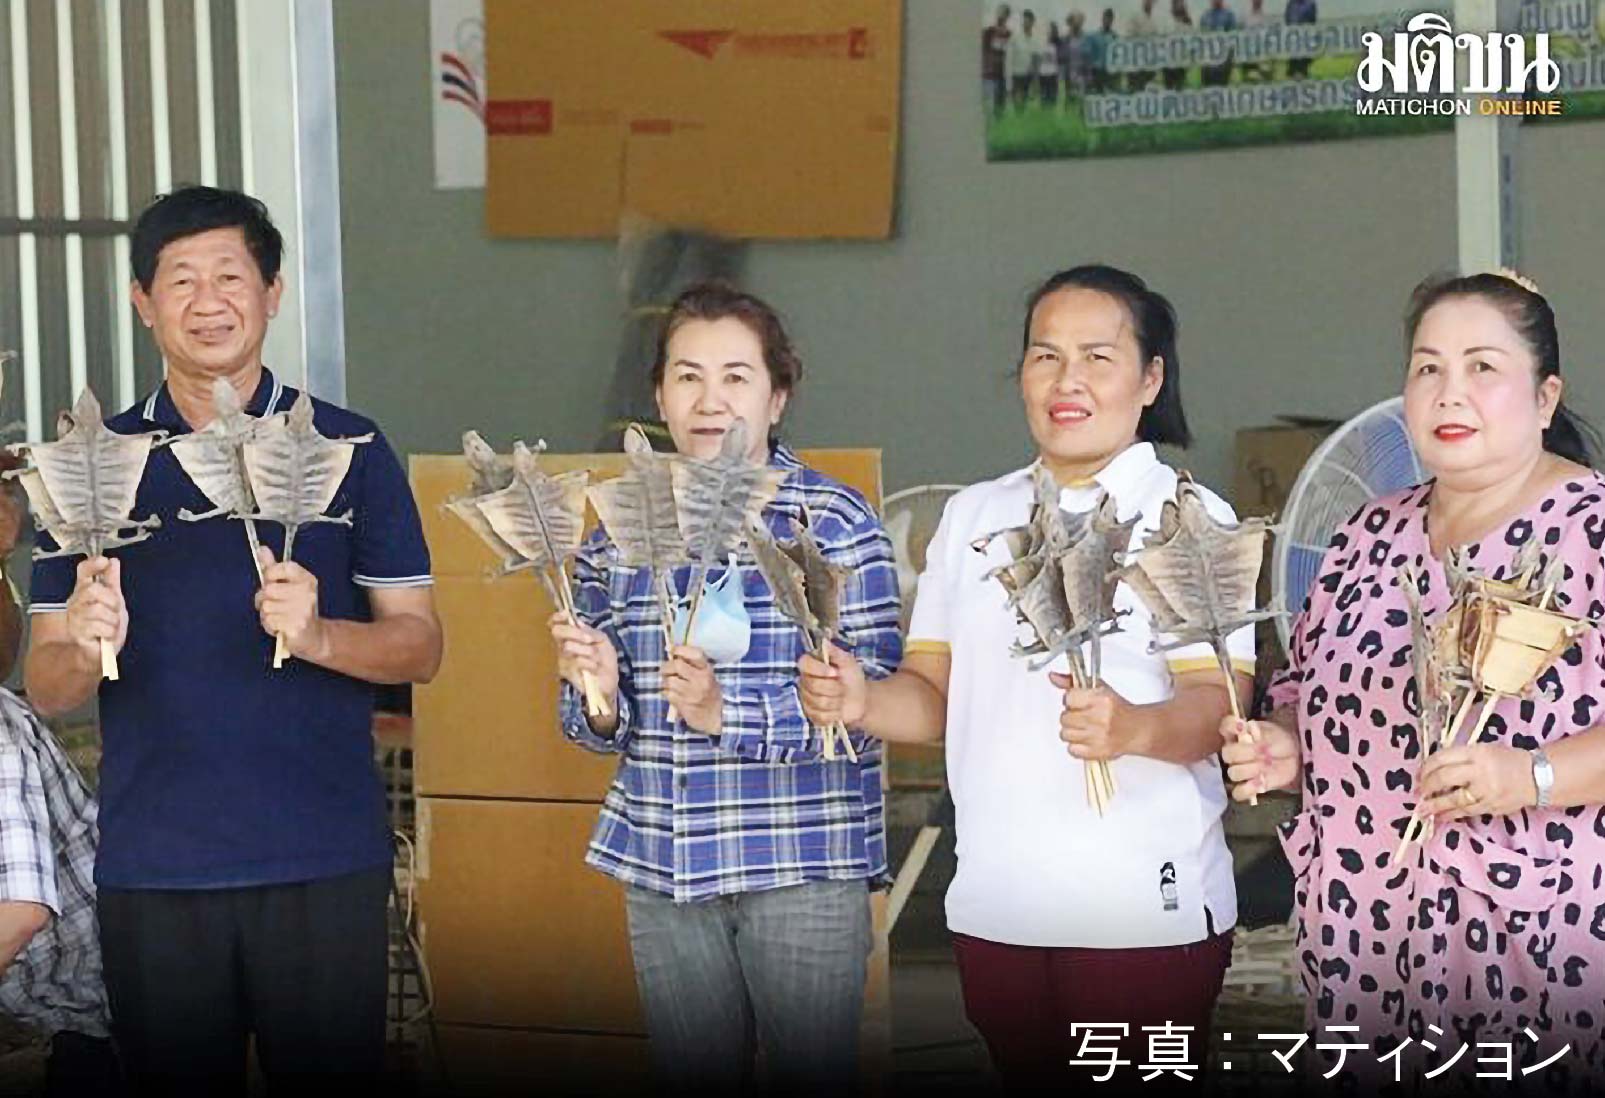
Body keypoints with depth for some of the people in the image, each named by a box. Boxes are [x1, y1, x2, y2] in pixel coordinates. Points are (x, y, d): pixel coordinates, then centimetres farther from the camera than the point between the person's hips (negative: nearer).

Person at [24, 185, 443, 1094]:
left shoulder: (347, 449, 4)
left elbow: (419, 644, 3)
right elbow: (47, 686, 6)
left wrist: (315, 633, -17)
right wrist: (85, 647, -17)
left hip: (324, 859, -1)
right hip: (151, 870, 1)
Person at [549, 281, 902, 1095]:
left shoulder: (836, 524, -5)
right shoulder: (621, 533, 9)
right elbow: (600, 726, 14)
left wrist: (728, 713, -24)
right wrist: (596, 695, -10)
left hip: (804, 866, -4)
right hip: (661, 870, 4)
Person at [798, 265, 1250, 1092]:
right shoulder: (973, 516, 14)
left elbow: (1217, 705, -10)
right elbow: (935, 696, 12)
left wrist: (1134, 728, -32)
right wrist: (861, 700, -10)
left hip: (1145, 908, -4)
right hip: (996, 907, 4)